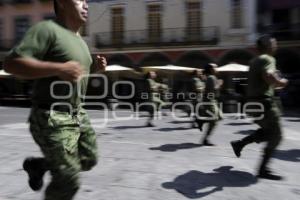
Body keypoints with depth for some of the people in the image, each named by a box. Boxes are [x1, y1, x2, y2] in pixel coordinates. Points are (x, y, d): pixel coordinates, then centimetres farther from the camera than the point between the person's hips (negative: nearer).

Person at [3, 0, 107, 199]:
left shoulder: (79, 39, 14)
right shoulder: (47, 29, -13)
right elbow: (11, 63, -22)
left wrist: (93, 67, 5)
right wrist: (59, 68, -31)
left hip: (78, 114, 9)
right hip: (53, 118, -9)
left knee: (89, 159, 19)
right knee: (68, 181, -2)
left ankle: (37, 165, 36)